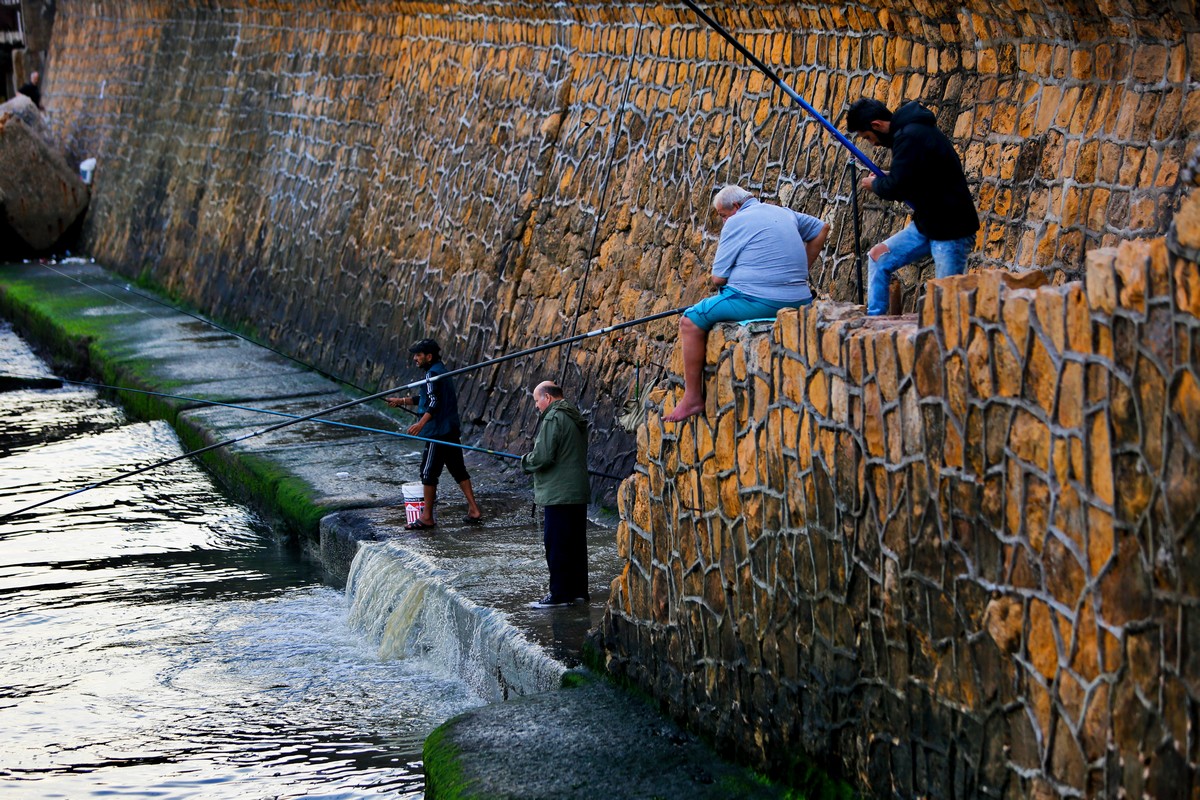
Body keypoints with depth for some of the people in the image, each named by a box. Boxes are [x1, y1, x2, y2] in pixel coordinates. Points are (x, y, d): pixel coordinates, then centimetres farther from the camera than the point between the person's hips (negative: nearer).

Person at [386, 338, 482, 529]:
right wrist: (402, 401, 24)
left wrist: (421, 424, -36)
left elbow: (434, 403, -25)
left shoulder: (433, 374, -14)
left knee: (428, 472, -2)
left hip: (438, 432, -10)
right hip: (451, 430, 10)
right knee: (458, 469, 12)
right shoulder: (440, 370, 17)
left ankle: (427, 517, 3)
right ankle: (474, 511, 12)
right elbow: (427, 399, 27)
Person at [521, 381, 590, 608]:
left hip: (558, 494, -9)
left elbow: (542, 457, -20)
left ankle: (559, 593, -2)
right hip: (578, 494, 9)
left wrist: (526, 461, 1)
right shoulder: (576, 418, 15)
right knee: (576, 543, 13)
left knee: (556, 545, -4)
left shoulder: (553, 419, -14)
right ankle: (579, 590, 17)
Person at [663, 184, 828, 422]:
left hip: (759, 302, -9)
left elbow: (718, 278, -6)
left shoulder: (736, 223, -6)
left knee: (691, 321, -1)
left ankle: (693, 397, -2)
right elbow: (821, 229, 32)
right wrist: (799, 272, 30)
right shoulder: (783, 213, 17)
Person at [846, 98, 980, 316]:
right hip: (925, 223, 10)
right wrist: (881, 180, 7)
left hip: (950, 228, -10)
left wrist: (875, 184, 0)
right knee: (878, 257, 10)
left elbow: (896, 187, -22)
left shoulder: (911, 137, -21)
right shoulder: (911, 131, 11)